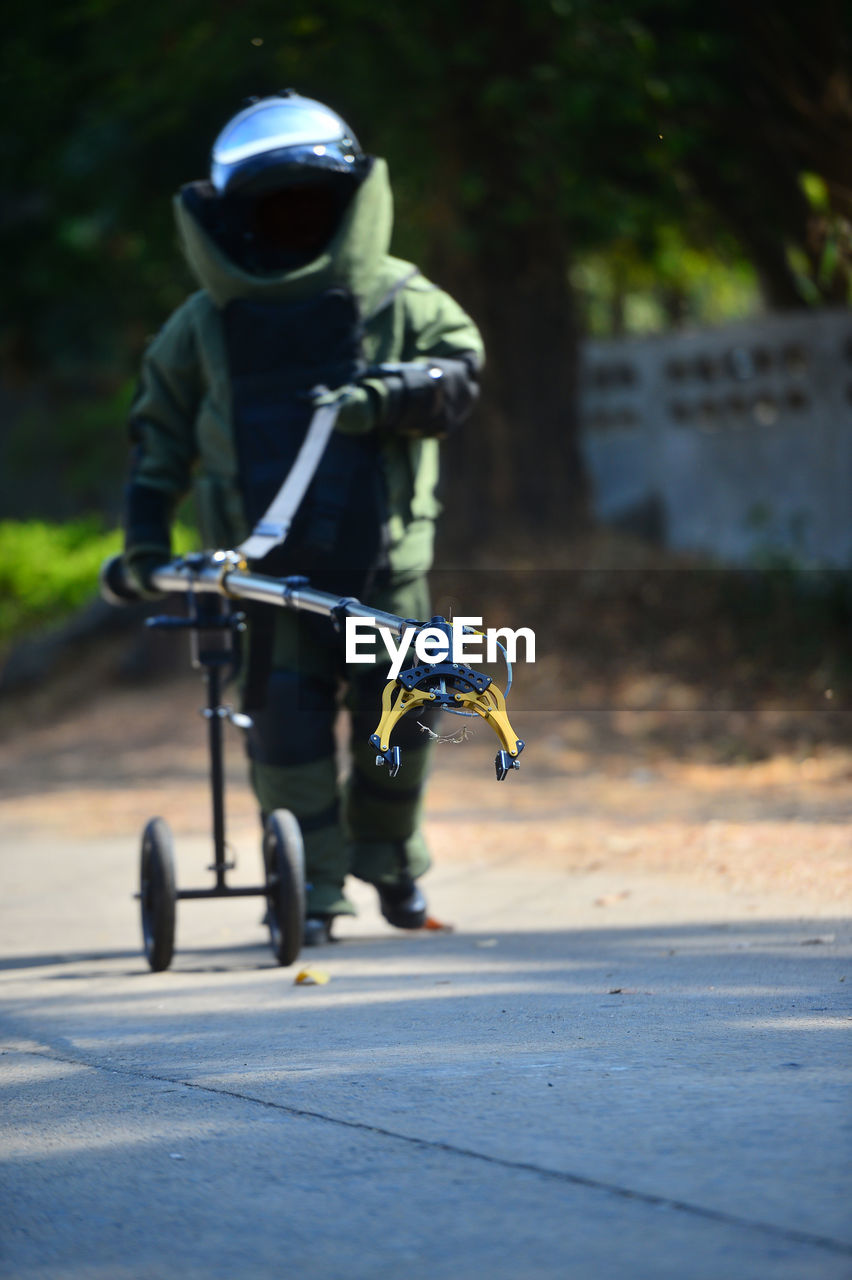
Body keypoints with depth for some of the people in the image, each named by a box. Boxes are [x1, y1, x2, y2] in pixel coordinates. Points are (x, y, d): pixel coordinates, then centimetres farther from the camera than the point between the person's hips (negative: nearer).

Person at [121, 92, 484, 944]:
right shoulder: (204, 326, 9)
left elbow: (458, 368, -9)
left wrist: (380, 395, -26)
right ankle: (311, 886, -2)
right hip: (265, 565, 0)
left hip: (380, 554, 0)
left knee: (395, 711, 3)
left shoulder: (395, 300, 4)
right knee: (286, 712, -10)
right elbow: (162, 427, 16)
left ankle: (389, 856, 28)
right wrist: (144, 533, 8)